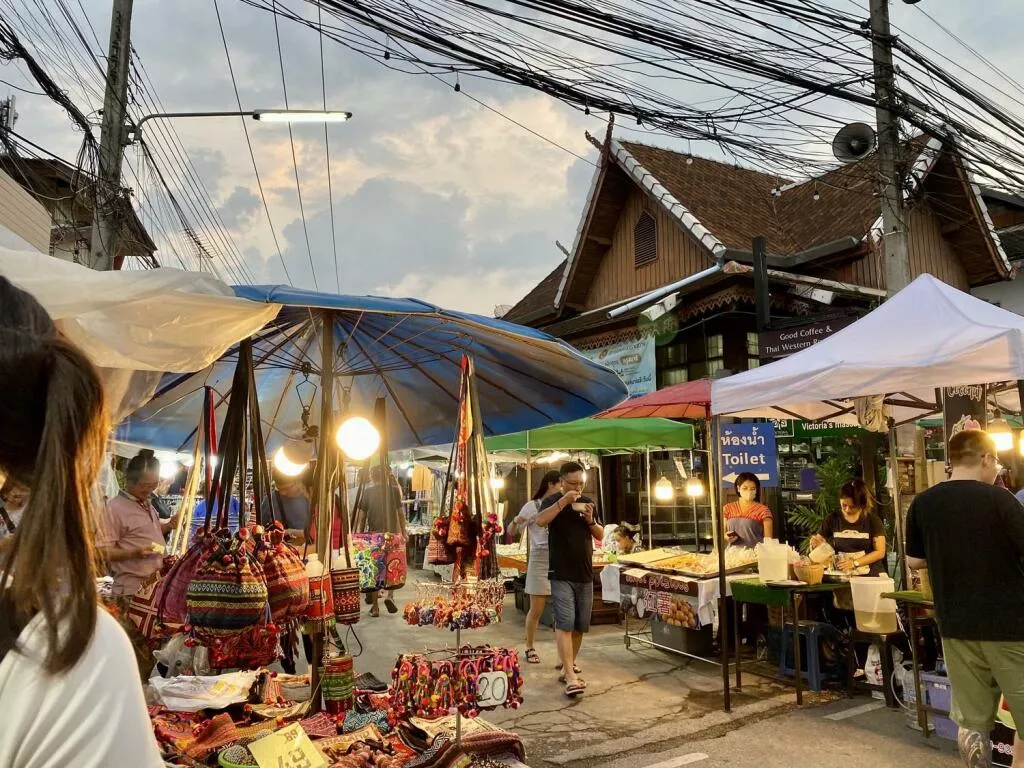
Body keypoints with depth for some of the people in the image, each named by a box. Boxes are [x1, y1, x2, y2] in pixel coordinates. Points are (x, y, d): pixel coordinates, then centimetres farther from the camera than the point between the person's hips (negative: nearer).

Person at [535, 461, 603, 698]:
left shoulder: (588, 503, 11)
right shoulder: (553, 501, -3)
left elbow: (600, 535, 13)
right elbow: (541, 520, -24)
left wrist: (591, 520, -6)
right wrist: (563, 501, -27)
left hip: (585, 574, 5)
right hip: (561, 575, -5)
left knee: (580, 626, 10)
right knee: (565, 624, -12)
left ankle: (568, 665, 26)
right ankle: (571, 676, -14)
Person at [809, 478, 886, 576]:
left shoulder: (873, 520, 2)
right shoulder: (832, 520, 6)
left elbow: (880, 552, -1)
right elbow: (819, 543, 14)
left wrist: (855, 563, -11)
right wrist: (815, 543, -10)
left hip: (869, 576, -3)